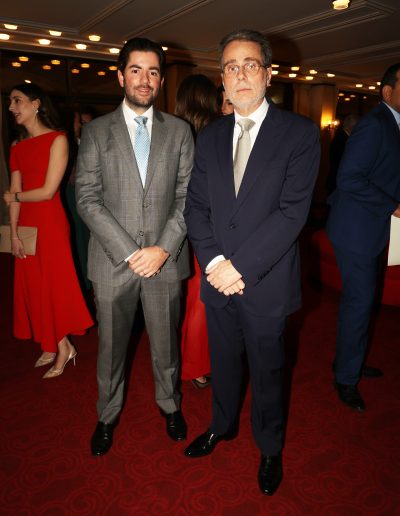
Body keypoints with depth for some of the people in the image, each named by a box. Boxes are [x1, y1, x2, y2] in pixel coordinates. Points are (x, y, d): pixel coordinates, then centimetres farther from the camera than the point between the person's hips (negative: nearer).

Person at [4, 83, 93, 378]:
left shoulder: (57, 140, -8)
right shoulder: (18, 147, 11)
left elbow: (48, 191, -13)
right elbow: (15, 194, 7)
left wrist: (14, 197, 1)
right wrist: (14, 234, 0)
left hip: (51, 223, -6)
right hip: (27, 225, 7)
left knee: (53, 285, 1)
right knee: (33, 286, 10)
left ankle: (63, 347, 19)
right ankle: (51, 347, 25)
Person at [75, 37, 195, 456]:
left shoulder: (179, 131, 6)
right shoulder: (96, 131, 3)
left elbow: (188, 197, 1)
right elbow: (87, 199, -5)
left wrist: (163, 248, -12)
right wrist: (129, 252, -13)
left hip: (165, 260, 1)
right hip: (113, 261, 0)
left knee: (165, 343, 15)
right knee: (111, 346, 13)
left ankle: (169, 404, 40)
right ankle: (107, 416, 37)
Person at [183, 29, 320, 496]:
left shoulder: (300, 133, -8)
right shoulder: (209, 136, 6)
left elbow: (293, 211, -17)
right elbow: (195, 206, 2)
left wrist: (239, 266, -20)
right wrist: (214, 262, -12)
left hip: (266, 283, -3)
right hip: (217, 278, 4)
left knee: (266, 370, 16)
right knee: (223, 362, 22)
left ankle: (270, 448, 43)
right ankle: (222, 425, 50)